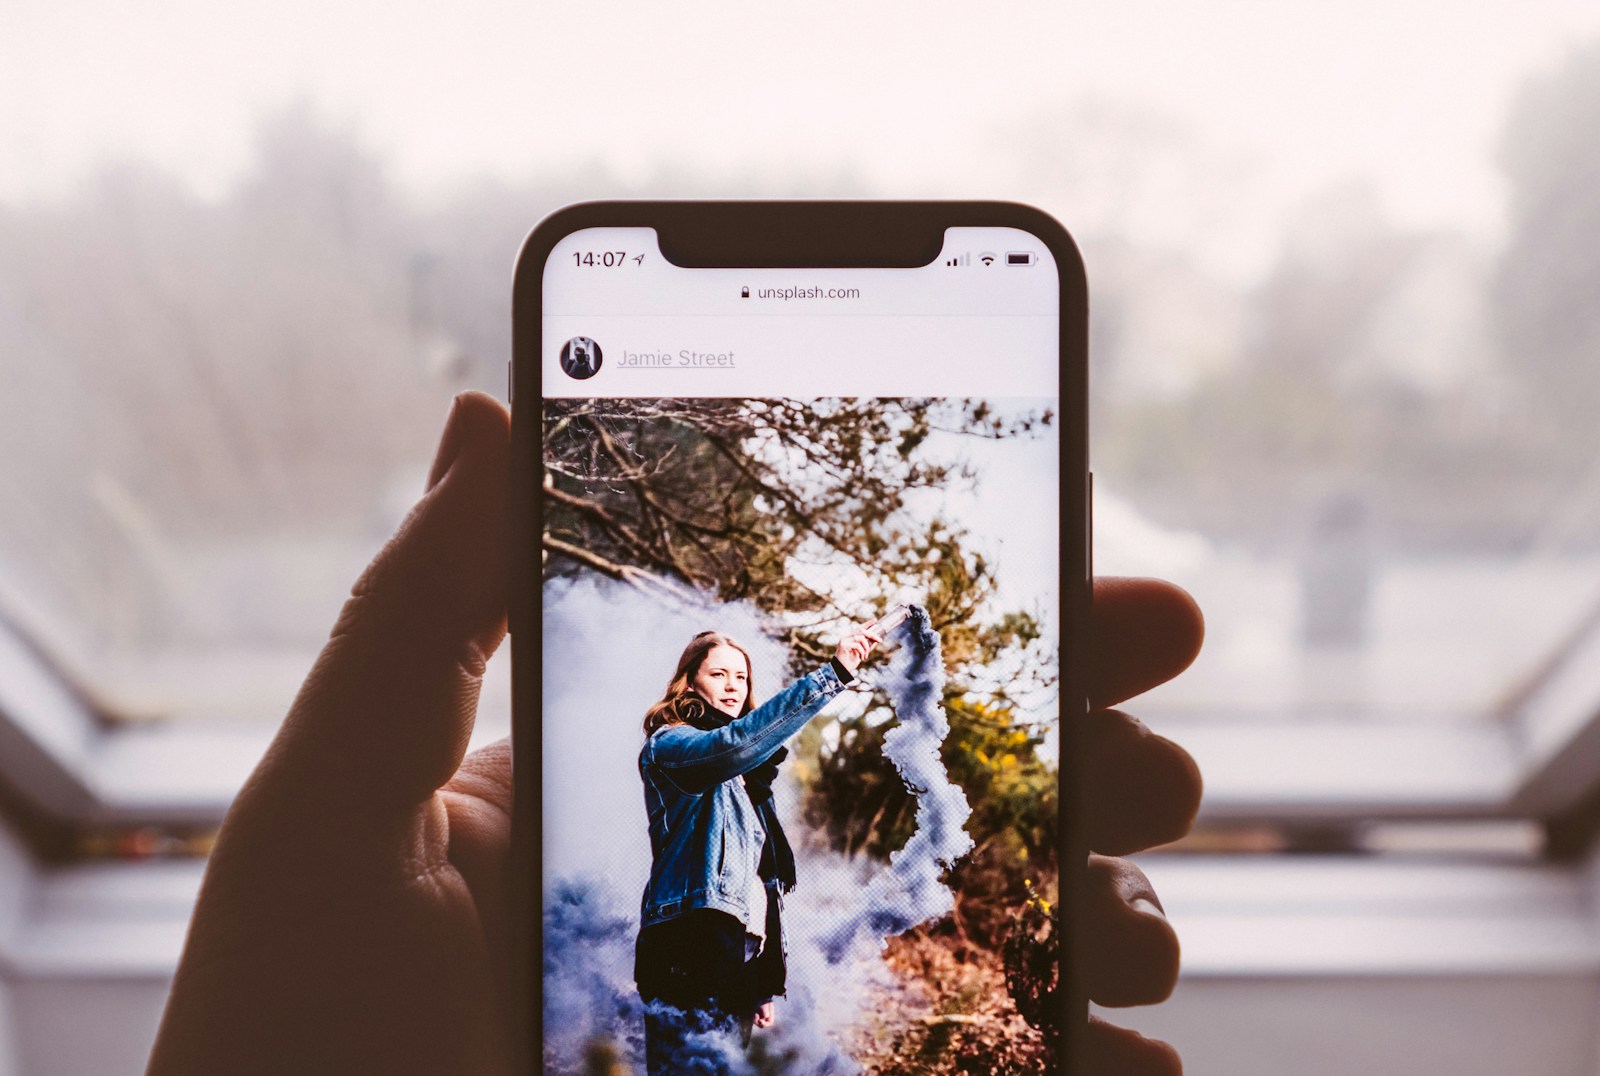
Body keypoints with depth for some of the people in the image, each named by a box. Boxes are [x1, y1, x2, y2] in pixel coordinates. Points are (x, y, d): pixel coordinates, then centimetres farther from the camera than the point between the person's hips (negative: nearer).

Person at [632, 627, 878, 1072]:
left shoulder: (746, 776, 23)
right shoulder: (669, 746, -2)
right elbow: (736, 743, -25)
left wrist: (765, 985, 18)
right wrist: (833, 674, -31)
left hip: (740, 955, 8)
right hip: (690, 953, -8)